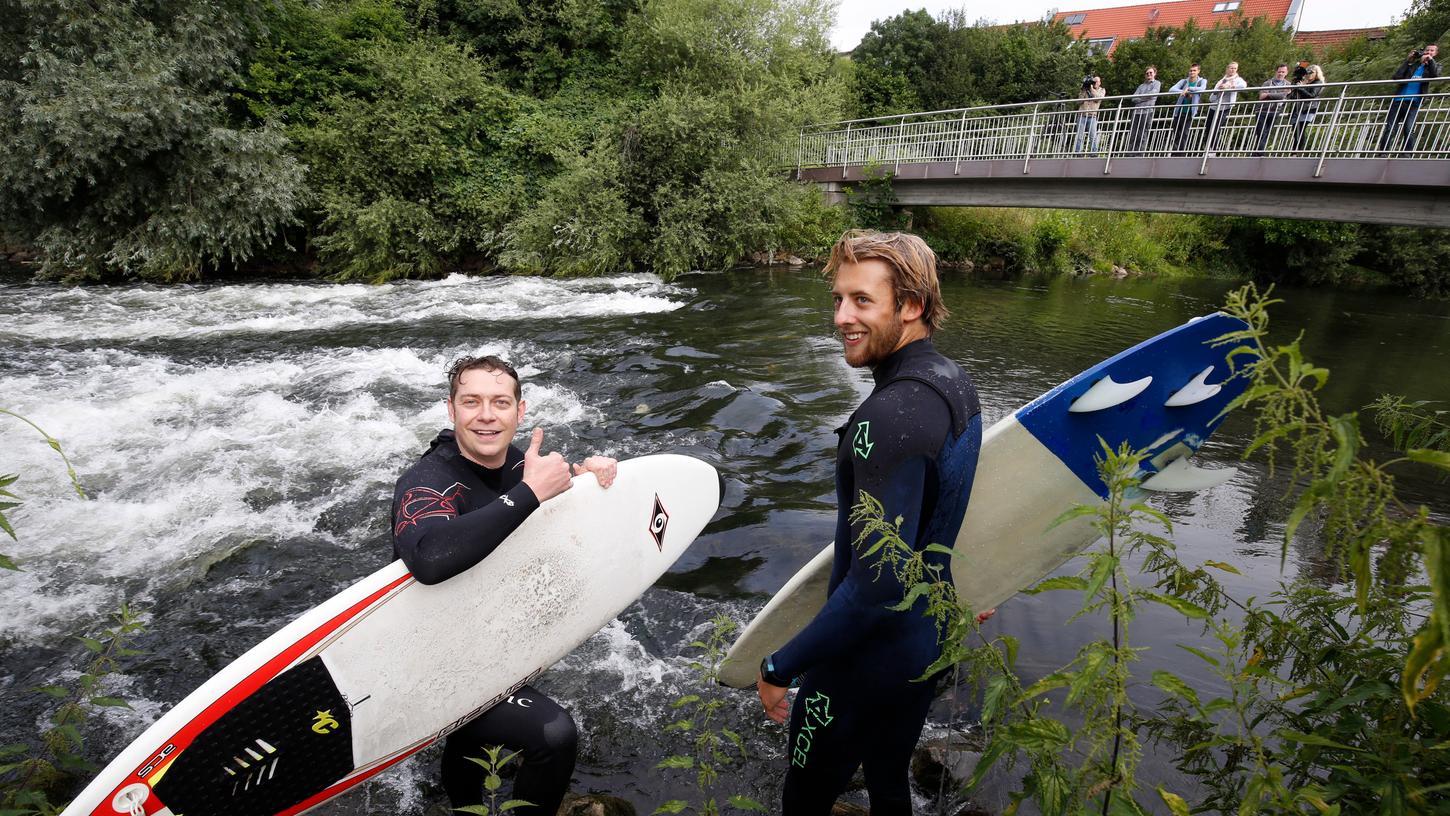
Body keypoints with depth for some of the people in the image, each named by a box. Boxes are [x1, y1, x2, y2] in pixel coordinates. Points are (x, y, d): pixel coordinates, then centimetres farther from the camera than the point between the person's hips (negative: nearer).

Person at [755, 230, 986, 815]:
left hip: (866, 658, -8)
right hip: (928, 641, 9)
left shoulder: (890, 417, -31)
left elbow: (876, 586, -32)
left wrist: (780, 667, -22)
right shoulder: (955, 383, -1)